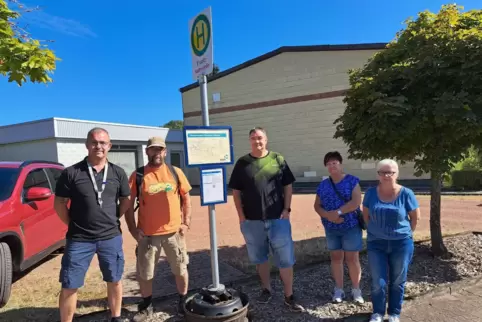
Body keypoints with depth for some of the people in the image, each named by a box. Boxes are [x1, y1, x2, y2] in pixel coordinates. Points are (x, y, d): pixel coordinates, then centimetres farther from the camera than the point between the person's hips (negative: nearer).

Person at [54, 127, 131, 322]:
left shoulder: (118, 173, 0)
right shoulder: (71, 173, -6)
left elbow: (126, 201, 10)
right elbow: (59, 203, 0)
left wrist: (112, 220, 5)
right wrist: (73, 225, -1)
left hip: (111, 238, 2)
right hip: (78, 240, -2)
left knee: (114, 281, 15)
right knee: (69, 286, 6)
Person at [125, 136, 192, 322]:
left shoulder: (176, 172, 1)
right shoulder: (137, 175, -3)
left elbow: (186, 198, 6)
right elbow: (128, 204, -2)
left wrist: (186, 223, -1)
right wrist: (133, 230, -7)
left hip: (174, 232, 1)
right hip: (147, 234, 0)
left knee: (180, 270, 13)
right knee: (144, 274, 12)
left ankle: (183, 302, 35)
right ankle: (146, 306, 36)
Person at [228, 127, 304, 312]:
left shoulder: (278, 160, 1)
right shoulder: (242, 163, 1)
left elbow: (288, 186, 5)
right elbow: (236, 191, 3)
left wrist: (287, 209, -4)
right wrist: (241, 216, -4)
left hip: (278, 218, -1)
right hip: (252, 220, 1)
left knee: (285, 258, 4)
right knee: (259, 258, 15)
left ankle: (289, 296, 18)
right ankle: (266, 289, 35)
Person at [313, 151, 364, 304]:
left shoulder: (352, 180, -7)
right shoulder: (323, 185, 5)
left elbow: (356, 202, -17)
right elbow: (317, 206, 4)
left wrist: (338, 212, -22)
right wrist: (327, 215, -15)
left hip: (351, 227, -3)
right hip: (331, 229, 4)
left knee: (352, 259, 4)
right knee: (336, 258, 12)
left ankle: (356, 289, 22)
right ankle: (338, 289, 25)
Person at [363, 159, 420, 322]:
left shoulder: (406, 193, -9)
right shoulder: (371, 193, -4)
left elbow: (416, 216, 3)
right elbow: (366, 215, 8)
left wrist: (405, 233, 8)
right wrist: (376, 230, 9)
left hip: (401, 243, -1)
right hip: (376, 243, 1)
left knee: (397, 281, 12)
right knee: (378, 282, 5)